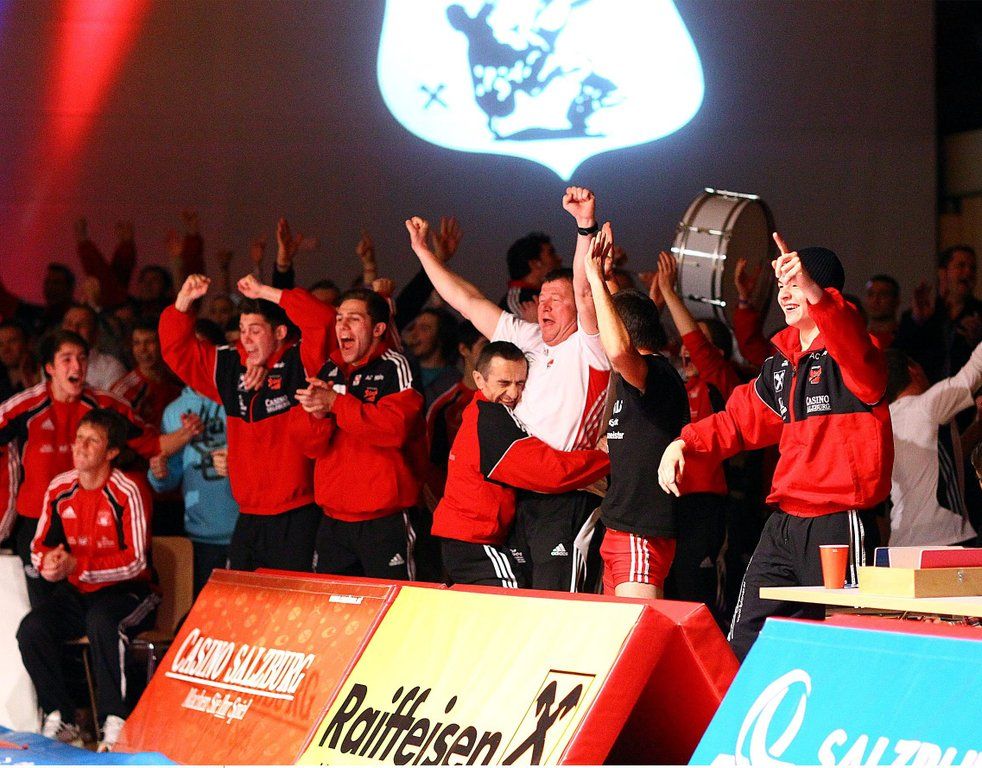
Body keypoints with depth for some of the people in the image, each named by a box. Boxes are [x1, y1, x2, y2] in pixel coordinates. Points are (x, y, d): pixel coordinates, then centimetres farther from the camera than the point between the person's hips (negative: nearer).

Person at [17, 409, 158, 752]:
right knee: (31, 630, -22)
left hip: (125, 592, -5)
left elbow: (136, 561, -17)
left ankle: (116, 721, -29)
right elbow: (39, 547, 12)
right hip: (76, 594, 5)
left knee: (102, 621, -38)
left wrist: (76, 566, -25)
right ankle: (60, 719, -10)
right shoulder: (59, 489, 3)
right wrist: (48, 562, -14)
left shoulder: (128, 491, -14)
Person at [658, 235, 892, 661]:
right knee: (745, 639, 6)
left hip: (837, 524, -8)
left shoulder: (848, 353, -7)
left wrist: (812, 290, -48)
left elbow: (852, 345, -32)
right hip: (783, 524, 8)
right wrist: (685, 442, 10)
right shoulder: (781, 363, 17)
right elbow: (741, 418, 27)